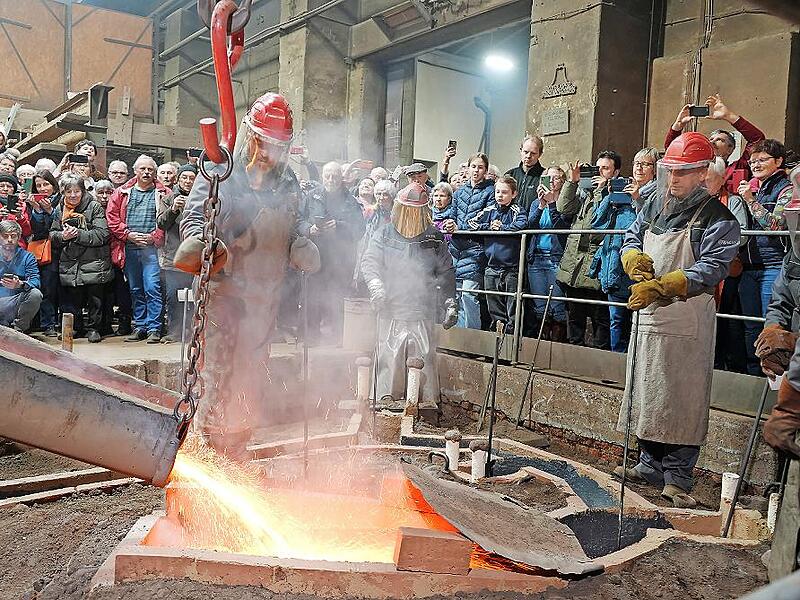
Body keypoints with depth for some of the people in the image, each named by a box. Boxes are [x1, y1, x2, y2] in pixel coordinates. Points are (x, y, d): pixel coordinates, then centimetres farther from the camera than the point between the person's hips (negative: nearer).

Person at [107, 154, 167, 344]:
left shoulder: (163, 193, 5)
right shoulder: (122, 193, 13)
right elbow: (112, 217, 6)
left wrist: (154, 236, -13)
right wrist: (129, 234, -6)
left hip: (151, 248, -3)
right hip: (129, 248, 4)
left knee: (152, 288, -8)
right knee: (135, 290, 10)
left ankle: (154, 328, -2)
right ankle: (139, 327, 18)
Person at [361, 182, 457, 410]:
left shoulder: (435, 237, 8)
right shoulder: (385, 234, 8)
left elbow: (446, 272, 12)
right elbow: (369, 261, 2)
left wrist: (450, 302, 6)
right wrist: (375, 284, -18)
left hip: (423, 309, 0)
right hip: (391, 308, 0)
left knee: (424, 354, -2)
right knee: (389, 354, 0)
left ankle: (427, 399, 7)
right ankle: (387, 398, 9)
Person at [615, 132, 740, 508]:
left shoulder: (717, 218, -7)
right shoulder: (655, 206, 12)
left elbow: (711, 269, -16)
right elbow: (631, 239, 18)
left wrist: (660, 286, -27)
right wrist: (635, 260, -6)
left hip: (687, 324, -6)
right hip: (648, 315, 6)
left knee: (682, 401, -2)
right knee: (646, 393, 12)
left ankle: (678, 479, 8)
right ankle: (651, 465, 27)